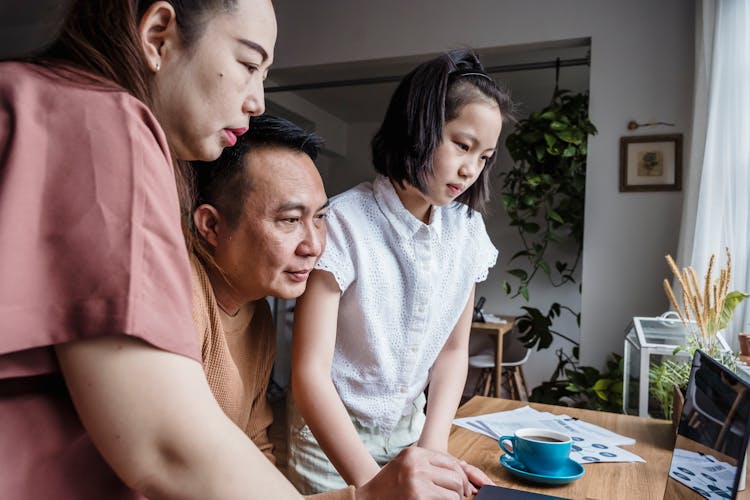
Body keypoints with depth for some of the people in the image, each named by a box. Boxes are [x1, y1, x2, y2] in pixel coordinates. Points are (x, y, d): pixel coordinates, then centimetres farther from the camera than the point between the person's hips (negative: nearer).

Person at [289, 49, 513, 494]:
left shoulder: (467, 229, -6)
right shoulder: (344, 224, -23)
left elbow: (453, 349, 0)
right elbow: (310, 373, -23)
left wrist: (433, 446, -11)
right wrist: (371, 481, -28)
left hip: (412, 429, 5)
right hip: (334, 438, -4)